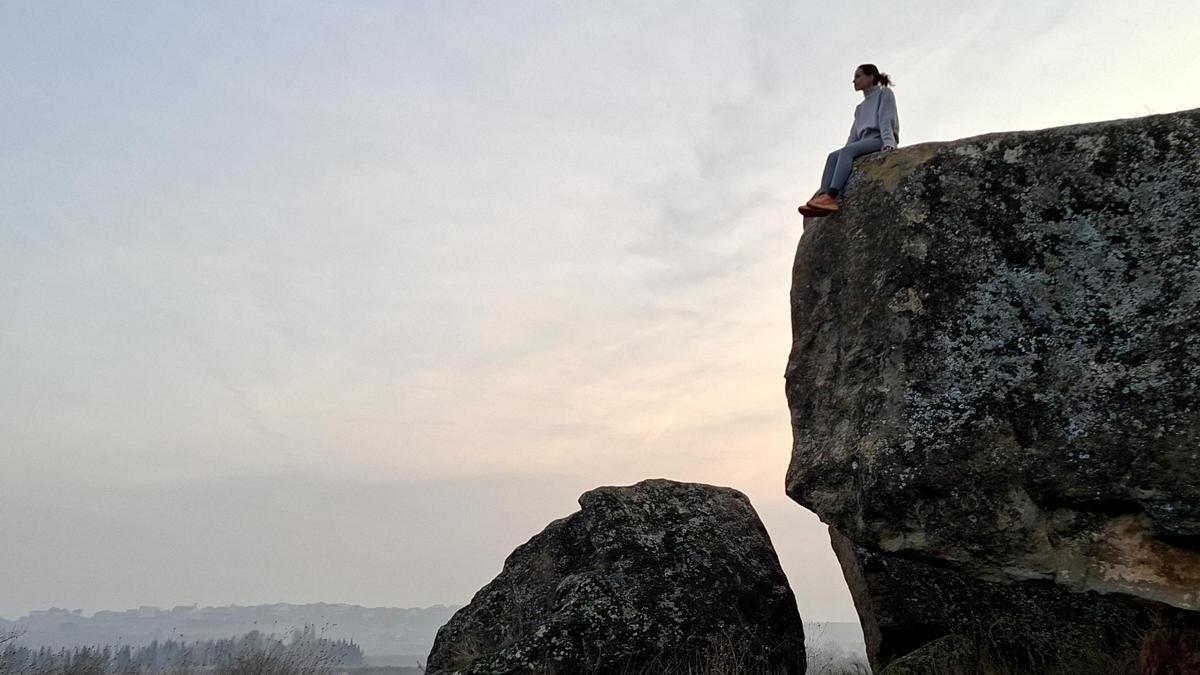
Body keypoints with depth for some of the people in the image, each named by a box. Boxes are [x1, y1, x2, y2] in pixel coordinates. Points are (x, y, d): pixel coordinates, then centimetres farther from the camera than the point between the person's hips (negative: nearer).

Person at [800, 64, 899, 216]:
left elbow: (886, 121, -4)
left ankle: (830, 197, -50)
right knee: (833, 156, -20)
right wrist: (844, 159, 4)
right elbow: (854, 135, 20)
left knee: (847, 151, -32)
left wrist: (888, 142, -20)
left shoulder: (885, 93, 14)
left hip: (880, 141, -6)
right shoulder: (860, 108, 34)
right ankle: (823, 196, -43)